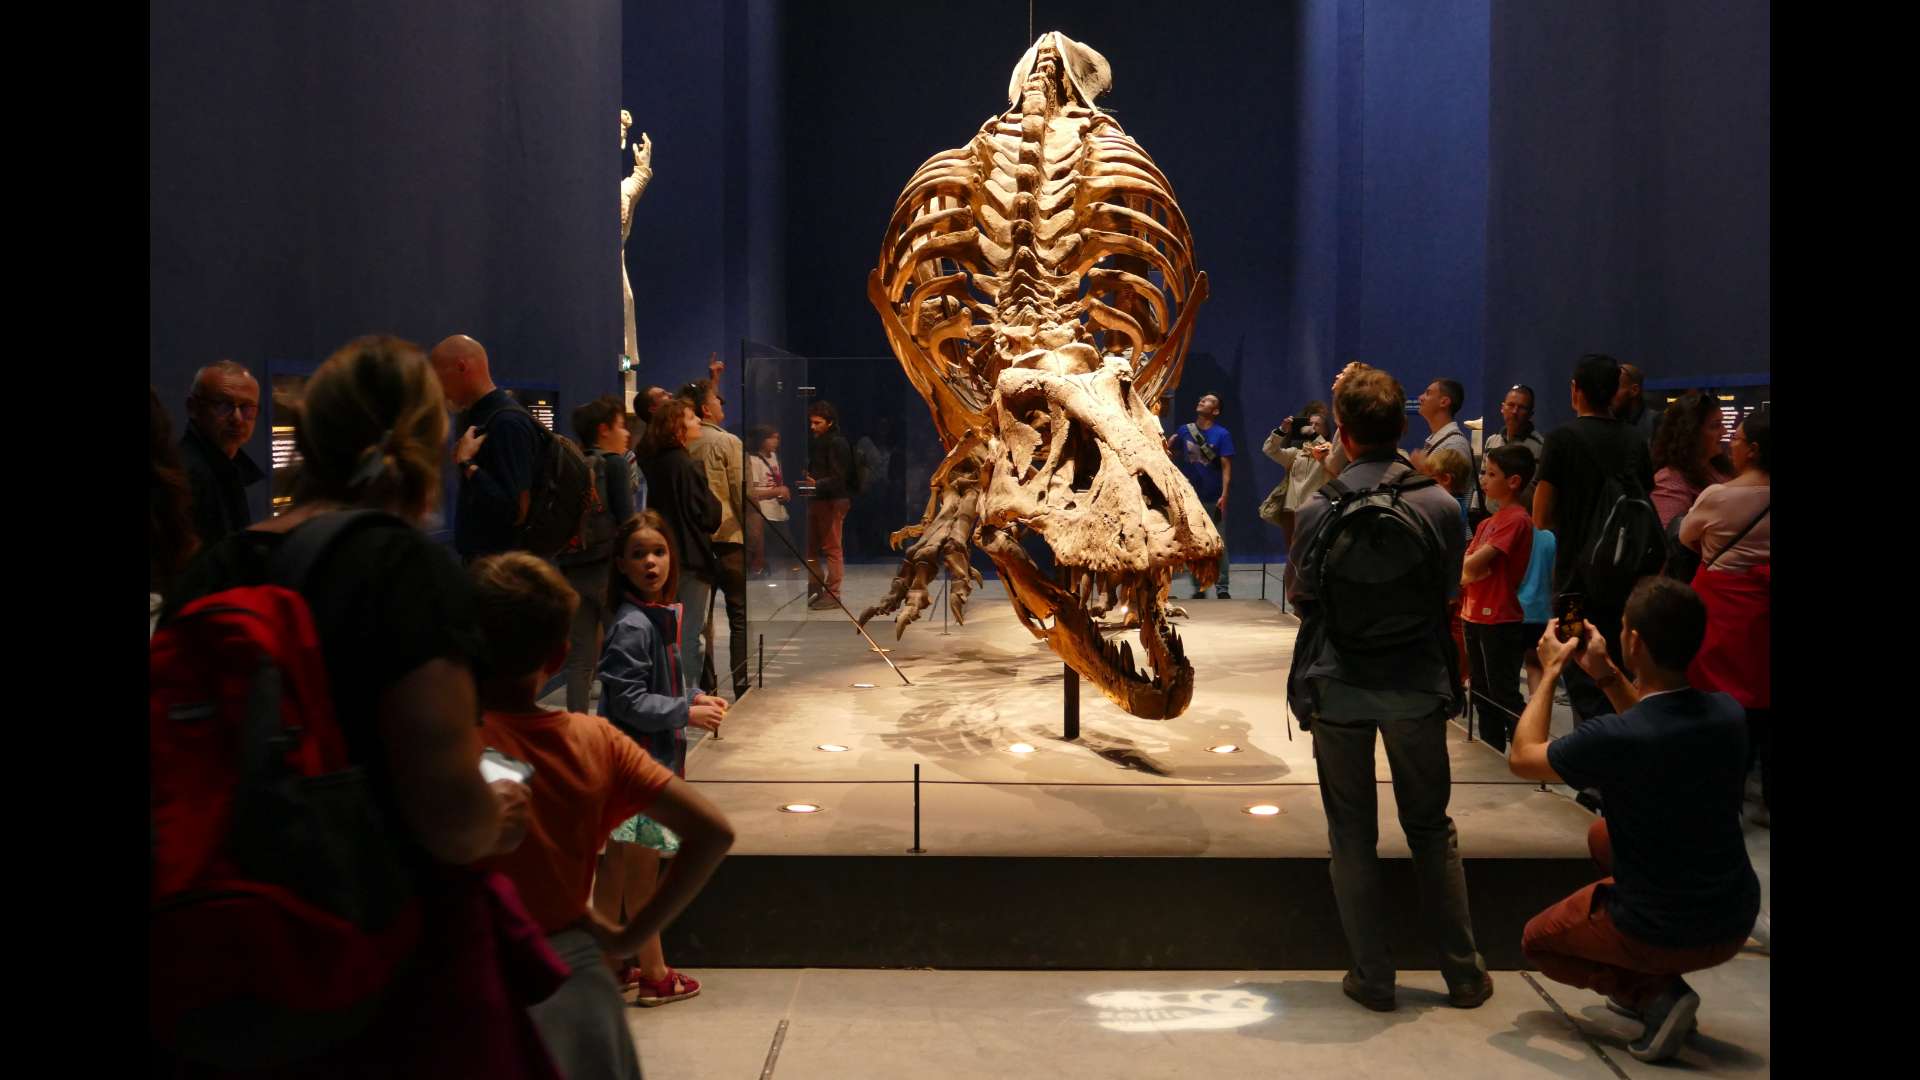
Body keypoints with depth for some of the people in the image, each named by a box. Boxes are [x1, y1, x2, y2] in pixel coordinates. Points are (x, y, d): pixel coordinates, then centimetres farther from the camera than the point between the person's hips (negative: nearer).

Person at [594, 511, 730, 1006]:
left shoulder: (664, 614, 7)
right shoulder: (632, 626, -20)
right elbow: (628, 701, -21)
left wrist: (695, 699, 3)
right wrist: (687, 712, -15)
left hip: (653, 756, 9)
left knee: (618, 864, 17)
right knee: (642, 870, 3)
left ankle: (614, 963, 29)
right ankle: (655, 976, 15)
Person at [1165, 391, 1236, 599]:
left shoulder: (1222, 434, -5)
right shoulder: (1184, 431, 5)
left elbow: (1226, 466, -8)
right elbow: (1172, 455, 14)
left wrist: (1224, 495, -17)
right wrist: (1167, 449, -9)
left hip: (1214, 498, -3)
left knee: (1218, 544, -1)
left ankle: (1222, 588, 4)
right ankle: (1198, 588, 15)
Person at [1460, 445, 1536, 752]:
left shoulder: (1516, 520, -15)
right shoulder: (1489, 522, 13)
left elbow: (1472, 565, -20)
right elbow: (1464, 570, 12)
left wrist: (1472, 565, -1)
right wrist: (1473, 568, -7)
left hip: (1500, 622, -9)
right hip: (1477, 618, 9)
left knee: (1504, 698, -5)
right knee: (1484, 696, 15)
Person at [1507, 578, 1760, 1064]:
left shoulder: (1614, 739, -29)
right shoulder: (1727, 713, -11)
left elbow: (1521, 757, -9)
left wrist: (1552, 672, -1)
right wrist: (1605, 674, 8)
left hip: (1664, 933, -6)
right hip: (1737, 920, 6)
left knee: (1537, 940, 22)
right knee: (1603, 835, 29)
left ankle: (1656, 993, 1)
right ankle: (1659, 979, 22)